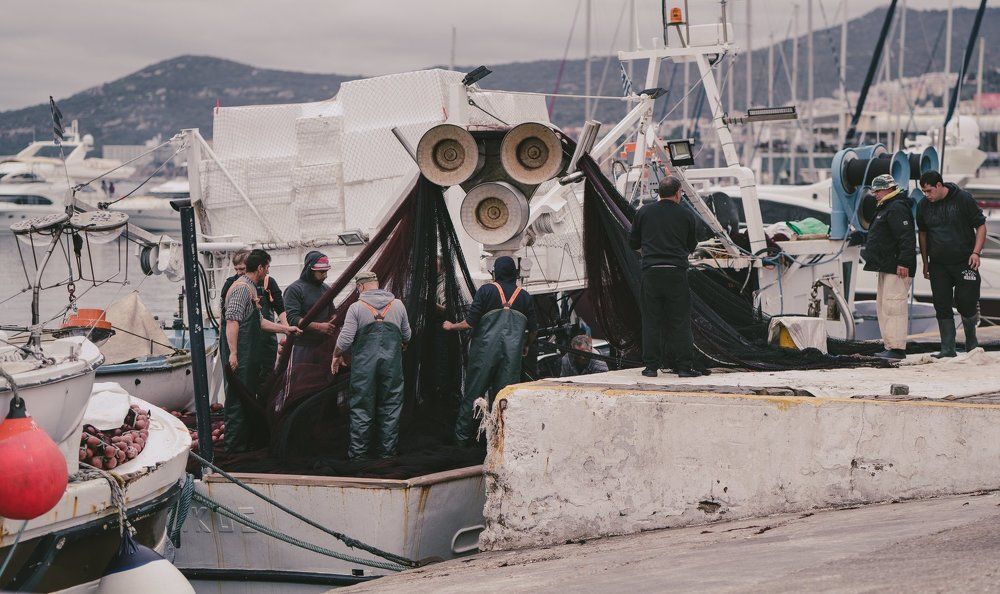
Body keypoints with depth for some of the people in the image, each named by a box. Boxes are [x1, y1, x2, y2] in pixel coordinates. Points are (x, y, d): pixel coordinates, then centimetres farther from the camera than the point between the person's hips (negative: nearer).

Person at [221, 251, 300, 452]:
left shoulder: (251, 288, 19)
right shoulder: (242, 288, -13)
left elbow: (260, 321, 24)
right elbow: (232, 321, -21)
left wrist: (286, 329, 22)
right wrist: (233, 353, -25)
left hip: (250, 356, 11)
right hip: (240, 355, -11)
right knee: (238, 399, -7)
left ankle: (247, 441, 21)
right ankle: (234, 445, -5)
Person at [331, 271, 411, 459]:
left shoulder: (356, 307, -4)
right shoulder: (398, 305, 7)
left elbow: (345, 339, -7)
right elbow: (406, 336, 16)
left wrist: (337, 356, 11)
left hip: (364, 364, -2)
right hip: (392, 363, 2)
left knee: (361, 409, 5)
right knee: (390, 408, 10)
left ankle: (358, 453, 8)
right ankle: (387, 452, 15)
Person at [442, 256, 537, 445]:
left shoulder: (486, 290, -2)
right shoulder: (525, 296, 7)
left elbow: (471, 322, -6)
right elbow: (533, 329, 9)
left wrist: (451, 326, 12)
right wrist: (526, 346, 29)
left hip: (485, 350, -2)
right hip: (512, 354, 2)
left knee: (472, 394, 8)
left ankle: (462, 437, 13)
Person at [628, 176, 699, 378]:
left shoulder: (644, 212, 5)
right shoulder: (686, 215, 3)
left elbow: (633, 243, 11)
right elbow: (692, 245, 14)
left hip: (651, 271, 1)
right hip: (677, 272, -1)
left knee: (651, 320, 6)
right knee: (680, 320, 3)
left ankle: (651, 366, 5)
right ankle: (683, 366, 2)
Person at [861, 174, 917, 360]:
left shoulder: (897, 208, -14)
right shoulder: (885, 208, 21)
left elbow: (907, 238, -22)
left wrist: (904, 262, -27)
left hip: (897, 268, -12)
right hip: (886, 267, 12)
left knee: (893, 305, -13)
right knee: (882, 306, 13)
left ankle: (897, 348, -13)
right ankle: (889, 347, 16)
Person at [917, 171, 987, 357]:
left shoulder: (963, 199, -7)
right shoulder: (923, 206, 4)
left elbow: (981, 226, -2)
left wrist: (976, 253, -13)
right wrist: (925, 263, 14)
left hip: (964, 262, -3)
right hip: (938, 265, 4)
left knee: (966, 303, -3)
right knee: (942, 306, 0)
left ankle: (971, 340, 22)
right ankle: (948, 348, 6)